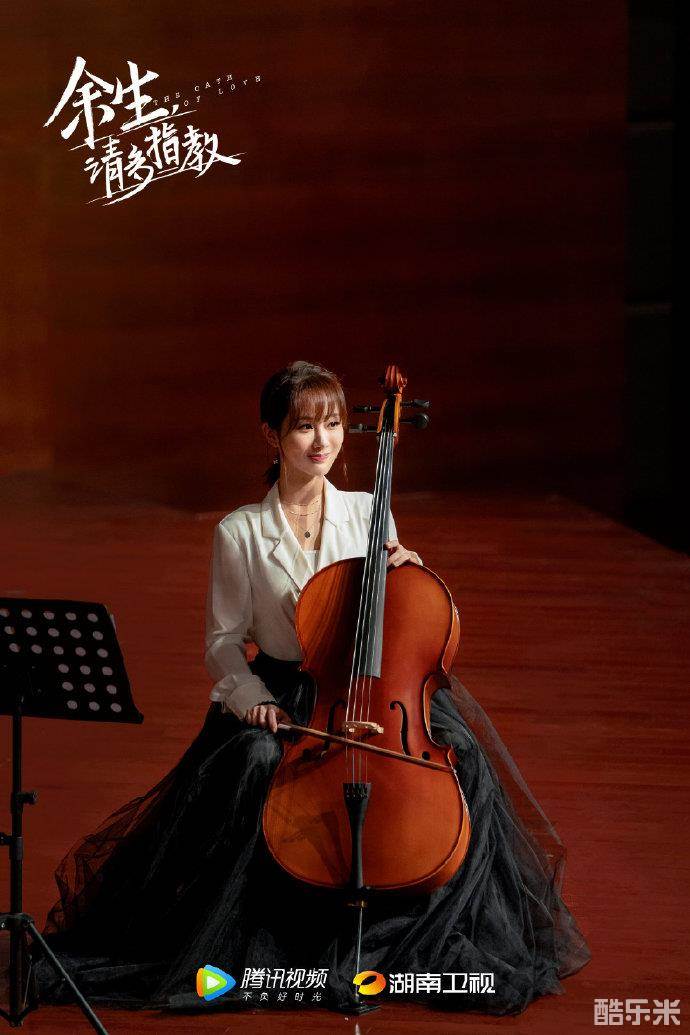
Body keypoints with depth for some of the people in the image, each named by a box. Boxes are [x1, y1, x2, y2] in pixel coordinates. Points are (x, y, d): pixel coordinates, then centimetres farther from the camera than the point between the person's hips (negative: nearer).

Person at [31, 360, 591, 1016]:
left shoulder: (368, 515, 3)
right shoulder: (241, 534, -4)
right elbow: (224, 644, 1)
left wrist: (410, 575, -9)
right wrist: (252, 697, -17)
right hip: (281, 696, -2)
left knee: (463, 759, -25)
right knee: (257, 763, -36)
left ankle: (432, 929, -7)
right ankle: (246, 934, -15)